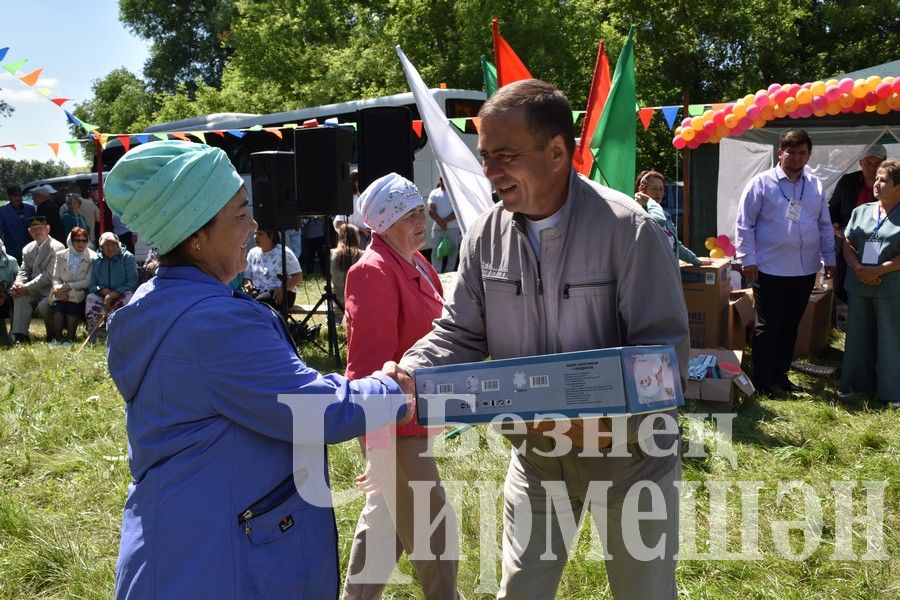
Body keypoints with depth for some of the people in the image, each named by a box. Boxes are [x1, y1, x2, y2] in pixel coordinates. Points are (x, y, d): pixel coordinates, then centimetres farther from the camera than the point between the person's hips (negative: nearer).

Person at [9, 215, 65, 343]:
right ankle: (20, 335, -24)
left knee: (43, 305, -32)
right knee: (20, 296, -23)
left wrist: (27, 288, -22)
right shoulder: (27, 249, 14)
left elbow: (49, 275, -17)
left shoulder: (57, 248, -10)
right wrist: (18, 284, -15)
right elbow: (23, 271, 9)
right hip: (34, 291, 6)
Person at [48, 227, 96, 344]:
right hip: (62, 294, 3)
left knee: (71, 307, -33)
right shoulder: (61, 255, 14)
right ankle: (56, 338, -22)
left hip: (79, 294, -3)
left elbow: (88, 281, -5)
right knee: (57, 305, -29)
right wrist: (59, 289, -10)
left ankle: (70, 338, -23)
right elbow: (56, 278, 11)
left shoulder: (92, 257, 2)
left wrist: (69, 286, -14)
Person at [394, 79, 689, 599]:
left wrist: (613, 417, -37)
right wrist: (405, 376, -21)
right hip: (536, 452, 4)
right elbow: (460, 335, -1)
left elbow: (666, 347, -21)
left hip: (630, 450, -3)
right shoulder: (486, 235, -6)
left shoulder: (628, 227, -21)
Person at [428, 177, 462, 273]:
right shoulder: (434, 193, 9)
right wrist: (440, 221, -15)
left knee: (453, 251, 0)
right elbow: (431, 211, 0)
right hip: (438, 228, 1)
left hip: (453, 228, -1)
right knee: (436, 251, -1)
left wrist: (445, 220, -14)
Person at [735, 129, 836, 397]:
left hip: (805, 271, 5)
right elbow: (744, 224, -5)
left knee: (791, 325, 14)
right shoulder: (761, 184, -5)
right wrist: (748, 259, -10)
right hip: (771, 271, -5)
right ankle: (762, 380, 12)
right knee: (768, 327, 2)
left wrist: (829, 259, 11)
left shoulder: (816, 186, 9)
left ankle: (780, 375, 27)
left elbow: (825, 226, 15)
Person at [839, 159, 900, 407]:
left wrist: (878, 270, -16)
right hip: (859, 286, 5)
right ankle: (858, 384, 23)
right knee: (858, 337, 12)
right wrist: (858, 268, -8)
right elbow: (847, 244, 9)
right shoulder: (861, 212, 10)